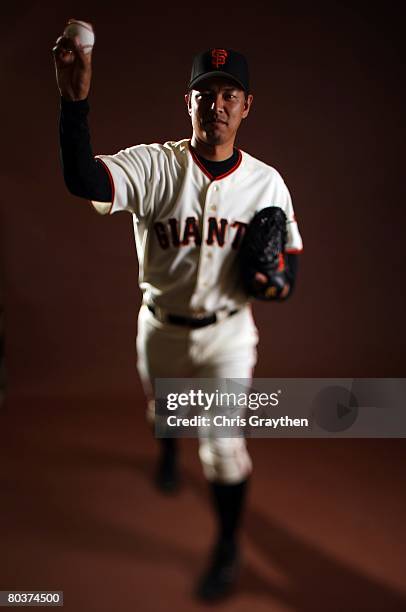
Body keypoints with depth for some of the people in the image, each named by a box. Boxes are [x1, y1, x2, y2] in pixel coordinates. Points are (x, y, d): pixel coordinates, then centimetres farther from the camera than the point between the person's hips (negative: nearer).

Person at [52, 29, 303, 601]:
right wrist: (75, 101, -48)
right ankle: (169, 451, 65)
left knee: (223, 442, 0)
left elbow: (288, 262, -2)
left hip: (227, 331, -1)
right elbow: (83, 179, -34)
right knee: (164, 409, 26)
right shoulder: (153, 164, -15)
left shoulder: (266, 181, -9)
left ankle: (228, 545, 29)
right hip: (161, 327, 1)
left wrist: (276, 278, -26)